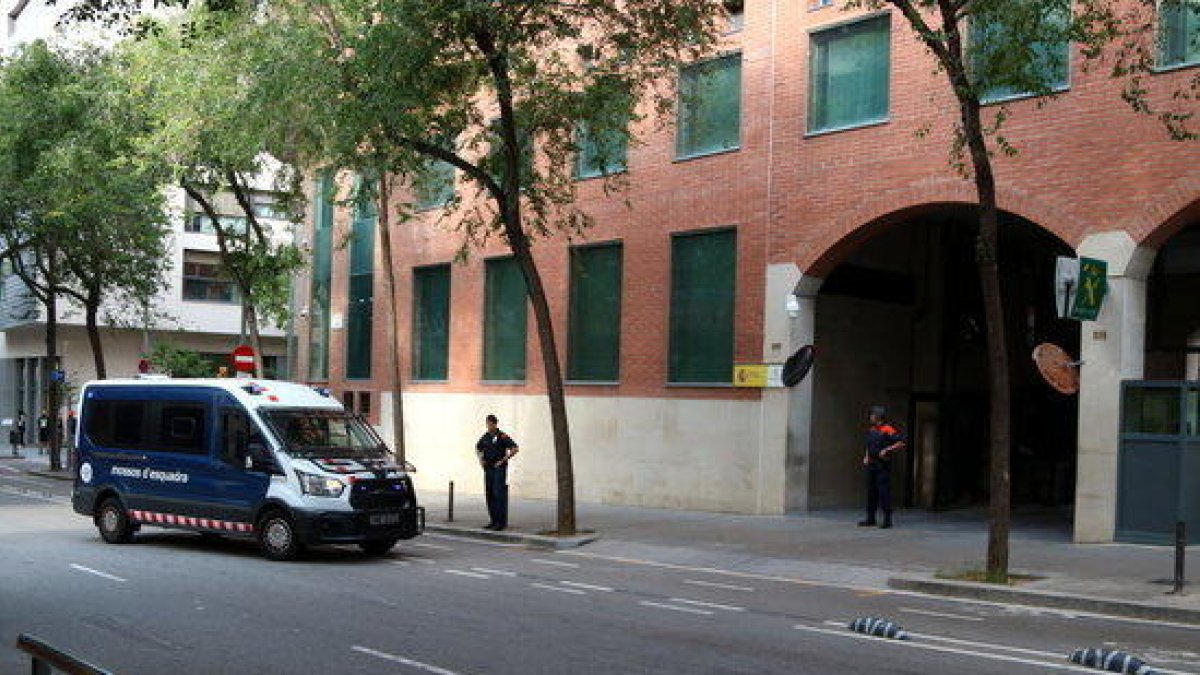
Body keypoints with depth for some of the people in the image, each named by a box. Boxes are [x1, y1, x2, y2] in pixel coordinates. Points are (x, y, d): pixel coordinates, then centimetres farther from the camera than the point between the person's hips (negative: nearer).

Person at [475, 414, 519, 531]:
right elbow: (478, 448, 28)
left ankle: (502, 522, -6)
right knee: (490, 494, 6)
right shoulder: (485, 437, 9)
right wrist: (480, 459, 10)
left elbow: (515, 448, -17)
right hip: (488, 469, 7)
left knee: (499, 494, -9)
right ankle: (493, 521, 12)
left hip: (500, 469, -6)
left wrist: (503, 460, -18)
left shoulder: (502, 436, -10)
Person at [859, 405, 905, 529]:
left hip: (883, 465, -8)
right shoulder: (871, 430, 15)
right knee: (871, 491, 10)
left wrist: (886, 450, -18)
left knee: (884, 491, -8)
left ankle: (887, 519, -4)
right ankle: (870, 518, 17)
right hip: (871, 465, 8)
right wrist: (866, 457, 16)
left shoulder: (887, 430, -10)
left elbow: (901, 443, -14)